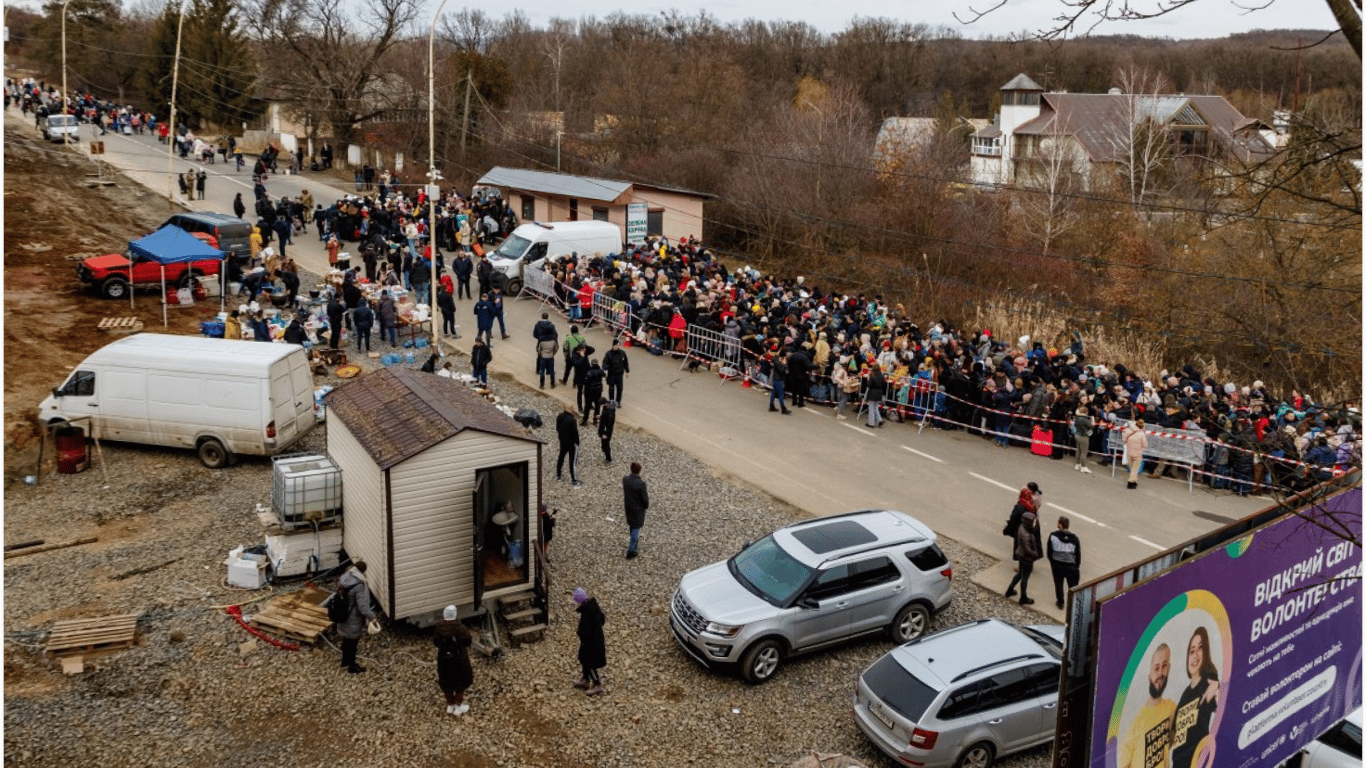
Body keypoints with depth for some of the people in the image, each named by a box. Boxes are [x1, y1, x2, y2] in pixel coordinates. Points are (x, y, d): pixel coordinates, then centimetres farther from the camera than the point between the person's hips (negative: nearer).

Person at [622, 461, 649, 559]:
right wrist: (646, 506, 0)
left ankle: (635, 542, 52)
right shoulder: (641, 484, -33)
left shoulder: (625, 479, -17)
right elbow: (645, 499, -24)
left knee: (632, 525, 29)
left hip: (628, 507, 5)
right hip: (639, 509, -5)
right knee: (636, 528, 14)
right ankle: (630, 551, 23)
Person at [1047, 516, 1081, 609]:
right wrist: (1077, 566, 10)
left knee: (1058, 584, 20)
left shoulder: (1053, 536, -15)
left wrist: (1051, 562, 11)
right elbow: (1078, 554, -4)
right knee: (1073, 586, 16)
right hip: (1071, 566, 0)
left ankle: (1060, 602, 32)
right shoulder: (1074, 539, -14)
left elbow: (1049, 552, -5)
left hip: (1057, 565, 0)